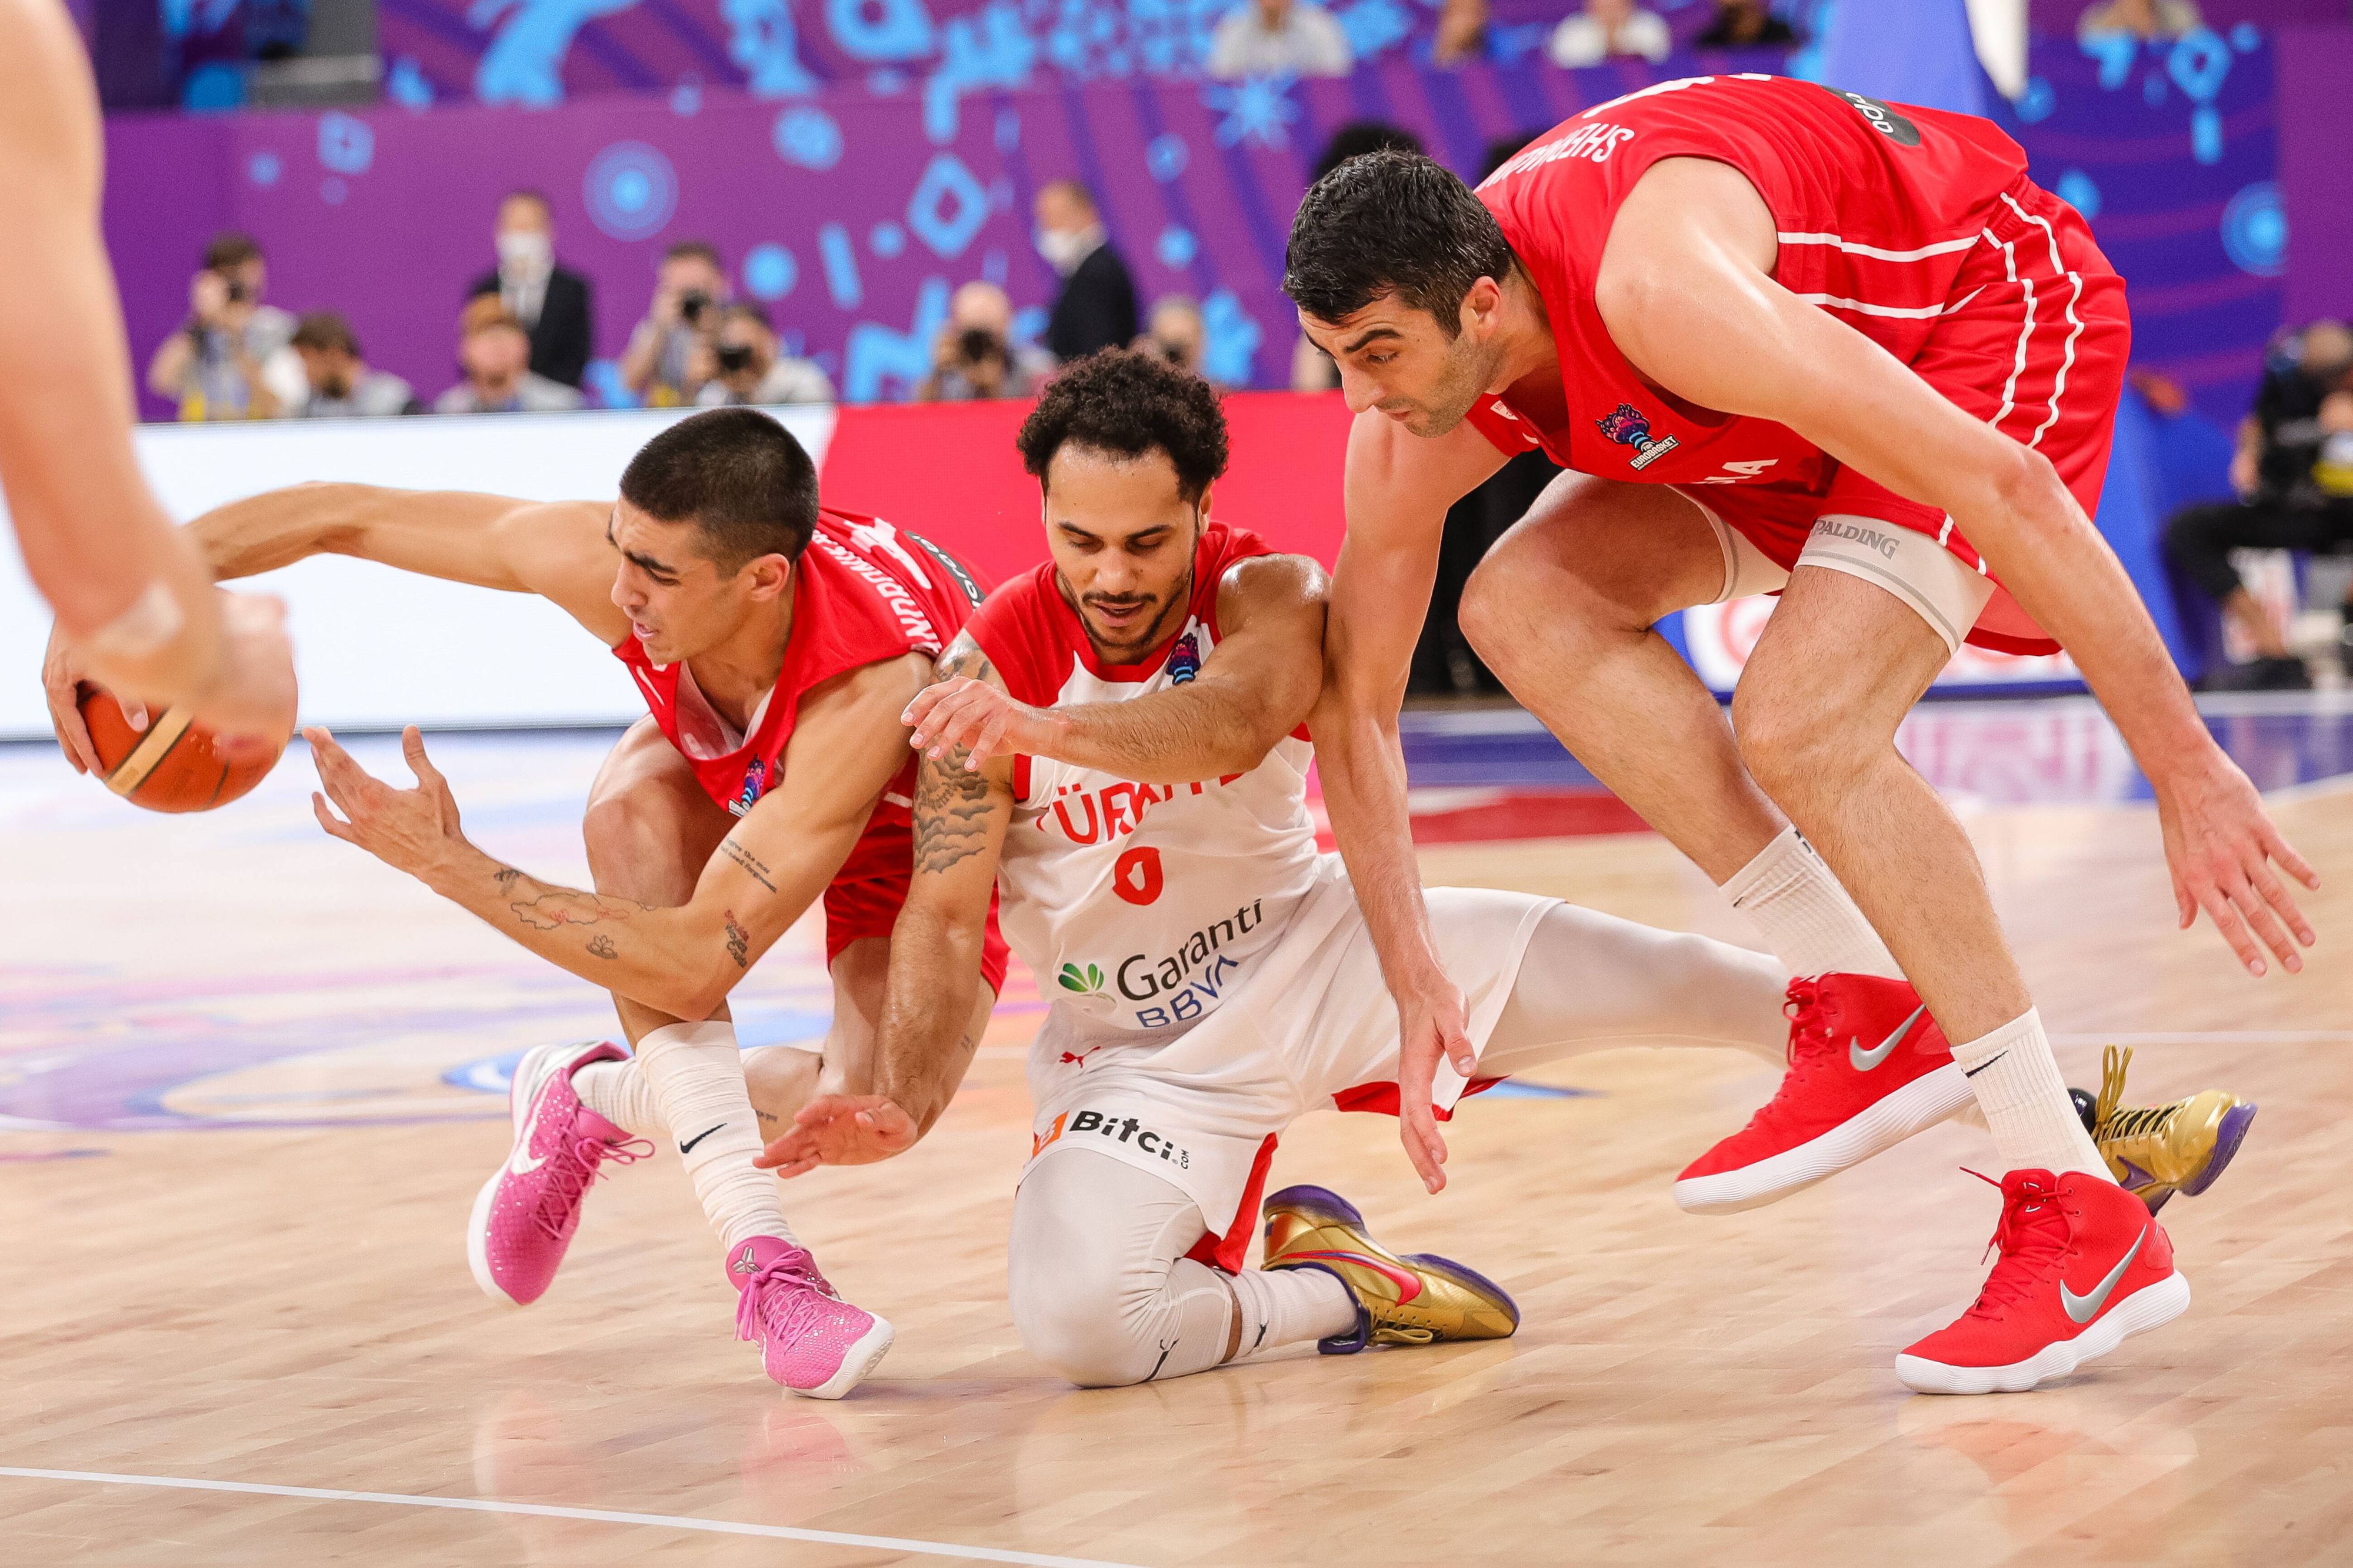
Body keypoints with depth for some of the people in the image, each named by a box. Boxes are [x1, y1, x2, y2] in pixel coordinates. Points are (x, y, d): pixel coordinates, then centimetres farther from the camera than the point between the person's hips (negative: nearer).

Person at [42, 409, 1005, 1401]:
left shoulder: (872, 689, -47)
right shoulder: (610, 558, -35)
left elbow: (699, 967, -47)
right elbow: (343, 516, -24)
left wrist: (444, 864, -46)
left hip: (919, 815, -4)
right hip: (728, 763, 4)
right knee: (631, 811, -34)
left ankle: (596, 1103, 0)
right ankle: (759, 1255, -31)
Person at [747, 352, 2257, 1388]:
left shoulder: (1269, 593, -17)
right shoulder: (988, 670, -16)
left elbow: (1238, 717, -41)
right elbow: (946, 912, -16)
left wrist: (1051, 731, -58)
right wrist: (904, 1105, -33)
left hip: (1317, 947, 0)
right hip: (1137, 1044, 0)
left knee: (1664, 978, -15)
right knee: (1071, 1326, -28)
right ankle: (1330, 1289, 2)